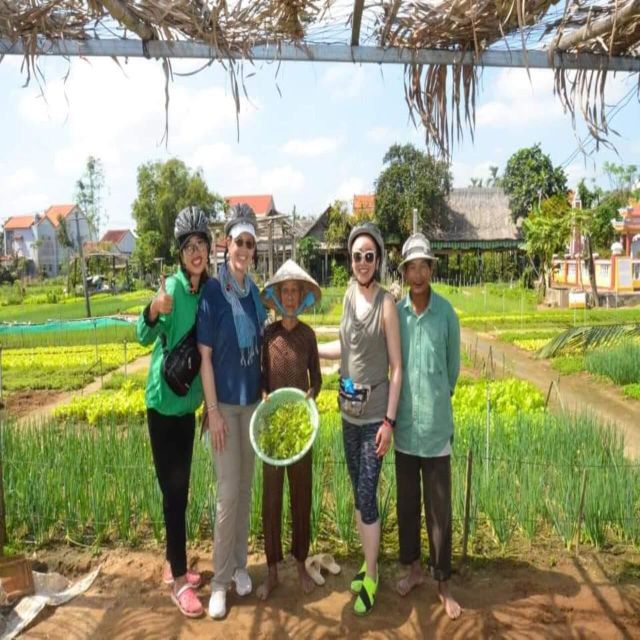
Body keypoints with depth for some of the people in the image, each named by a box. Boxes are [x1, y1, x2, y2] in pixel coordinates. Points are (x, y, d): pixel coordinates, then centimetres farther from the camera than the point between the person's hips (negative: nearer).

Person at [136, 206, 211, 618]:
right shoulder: (173, 287, -16)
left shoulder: (207, 290, 2)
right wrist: (153, 312, -46)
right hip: (164, 401, -7)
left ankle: (173, 565, 32)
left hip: (188, 400, 7)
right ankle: (179, 579, 14)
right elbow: (144, 337, -27)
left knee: (181, 489, 16)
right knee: (173, 491, 1)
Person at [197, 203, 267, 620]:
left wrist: (265, 392, 12)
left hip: (252, 399, 6)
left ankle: (240, 564, 30)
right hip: (225, 402, -6)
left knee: (246, 486, 14)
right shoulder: (212, 292, -13)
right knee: (228, 491, -2)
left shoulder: (254, 292, 5)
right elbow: (204, 356, -13)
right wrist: (213, 410, -15)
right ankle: (220, 579, 15)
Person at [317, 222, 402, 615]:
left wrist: (389, 421, -15)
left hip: (374, 415, -6)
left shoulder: (386, 303, -14)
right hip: (349, 411, 6)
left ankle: (372, 577, 19)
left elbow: (397, 367, -13)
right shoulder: (350, 295, 4)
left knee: (367, 497, 0)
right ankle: (368, 563, 34)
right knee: (358, 494, 16)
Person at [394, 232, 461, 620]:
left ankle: (444, 582, 24)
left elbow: (454, 366, 5)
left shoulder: (447, 313, -7)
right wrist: (404, 406, 9)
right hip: (405, 425, 2)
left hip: (437, 426, -2)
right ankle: (414, 568, 35)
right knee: (407, 503, 15)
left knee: (439, 509, 7)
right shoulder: (395, 313, -3)